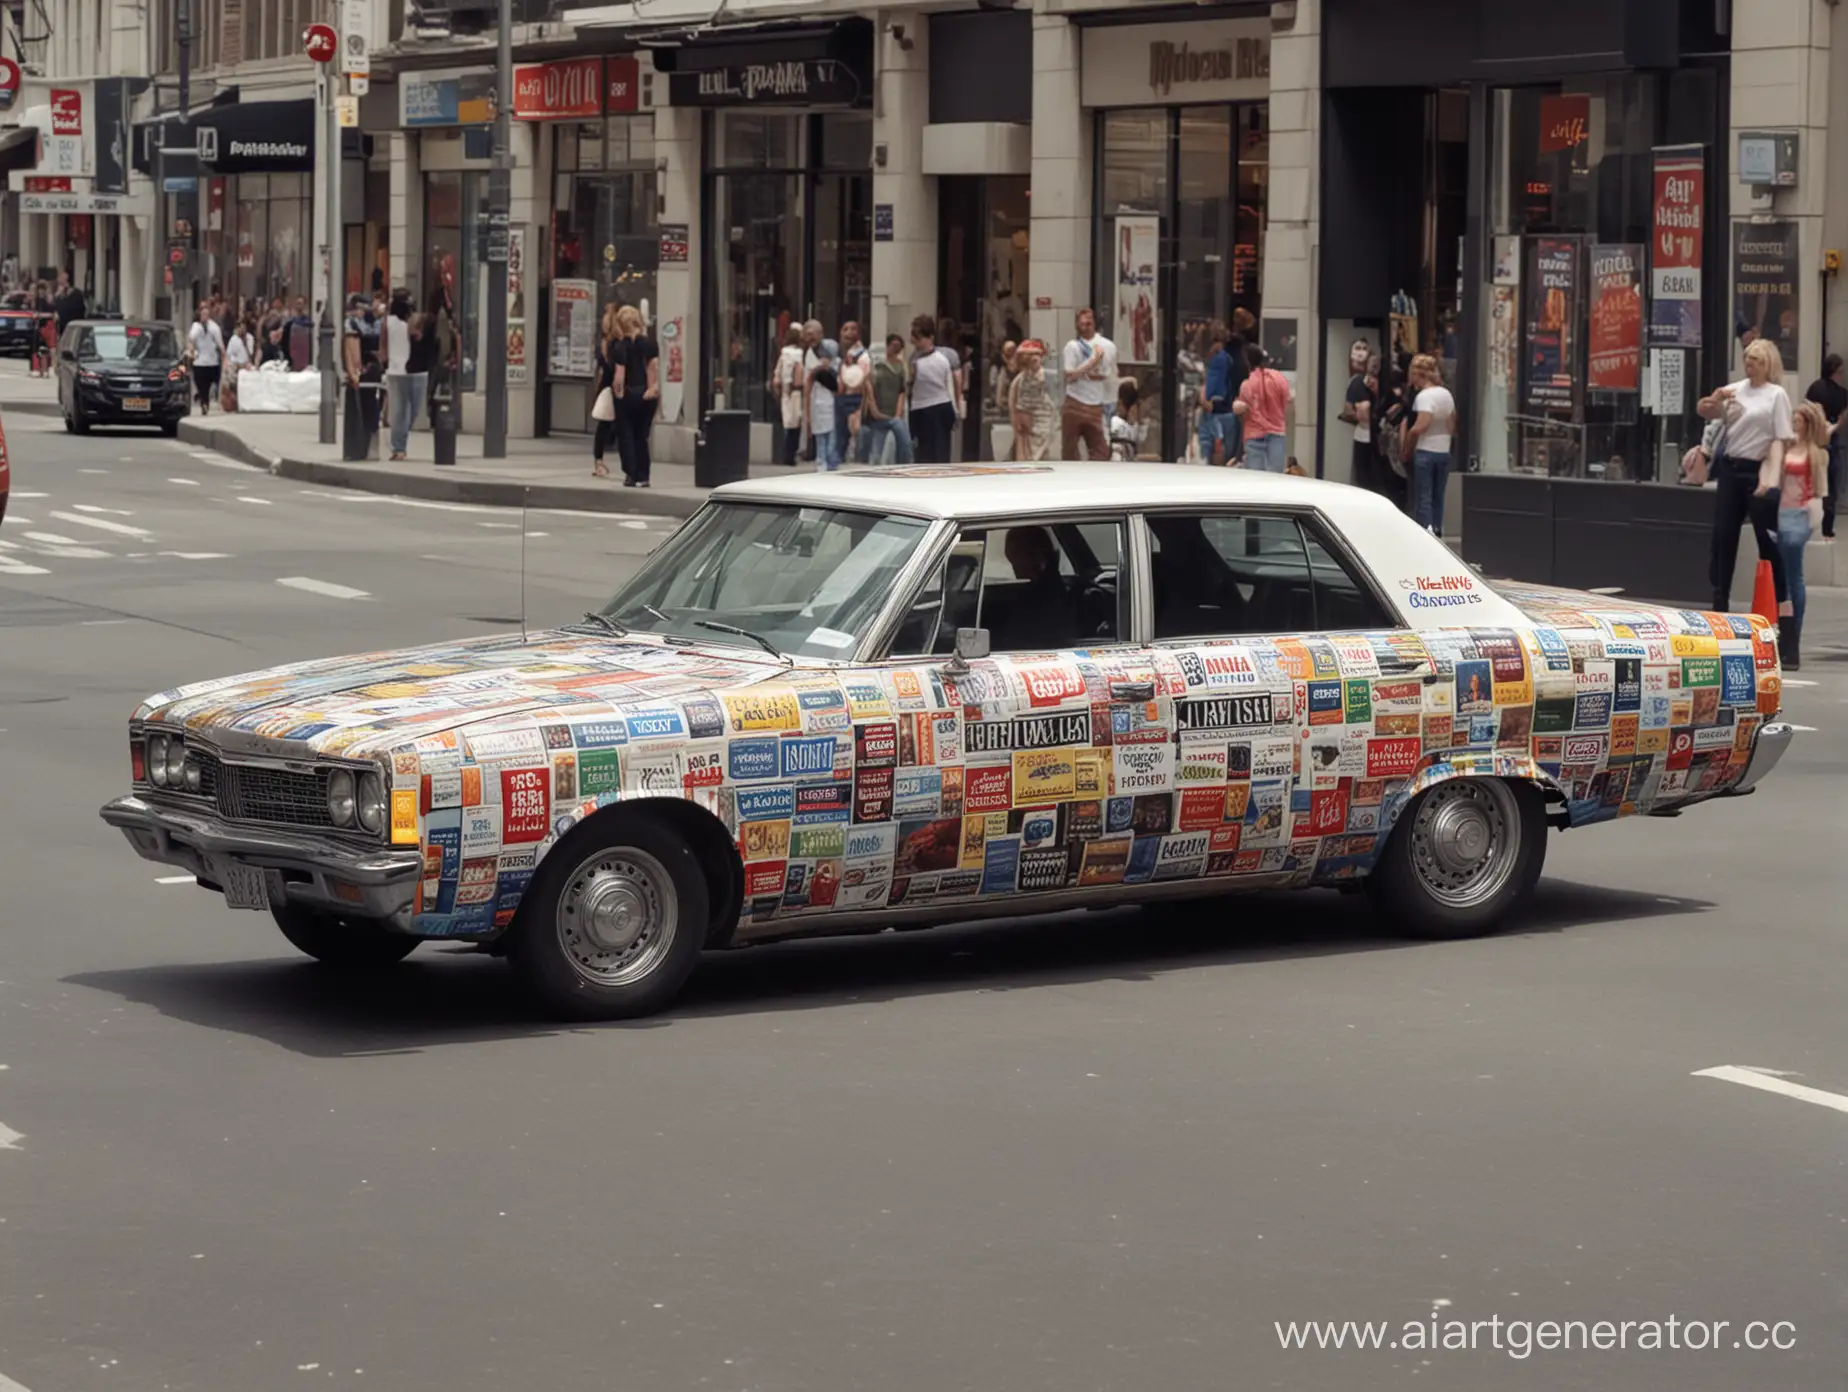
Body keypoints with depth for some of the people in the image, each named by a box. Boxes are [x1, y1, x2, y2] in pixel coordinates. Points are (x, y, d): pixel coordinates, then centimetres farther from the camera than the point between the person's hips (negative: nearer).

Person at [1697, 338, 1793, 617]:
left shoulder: (1776, 395, -4)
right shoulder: (1735, 389, 10)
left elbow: (1780, 439, -9)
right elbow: (1704, 411, 13)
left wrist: (1772, 478, -20)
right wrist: (1714, 400, -10)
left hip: (1757, 471, -5)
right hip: (1730, 468, 5)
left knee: (1767, 538, -1)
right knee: (1723, 536, 6)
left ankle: (1781, 601, 7)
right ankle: (1719, 602, 12)